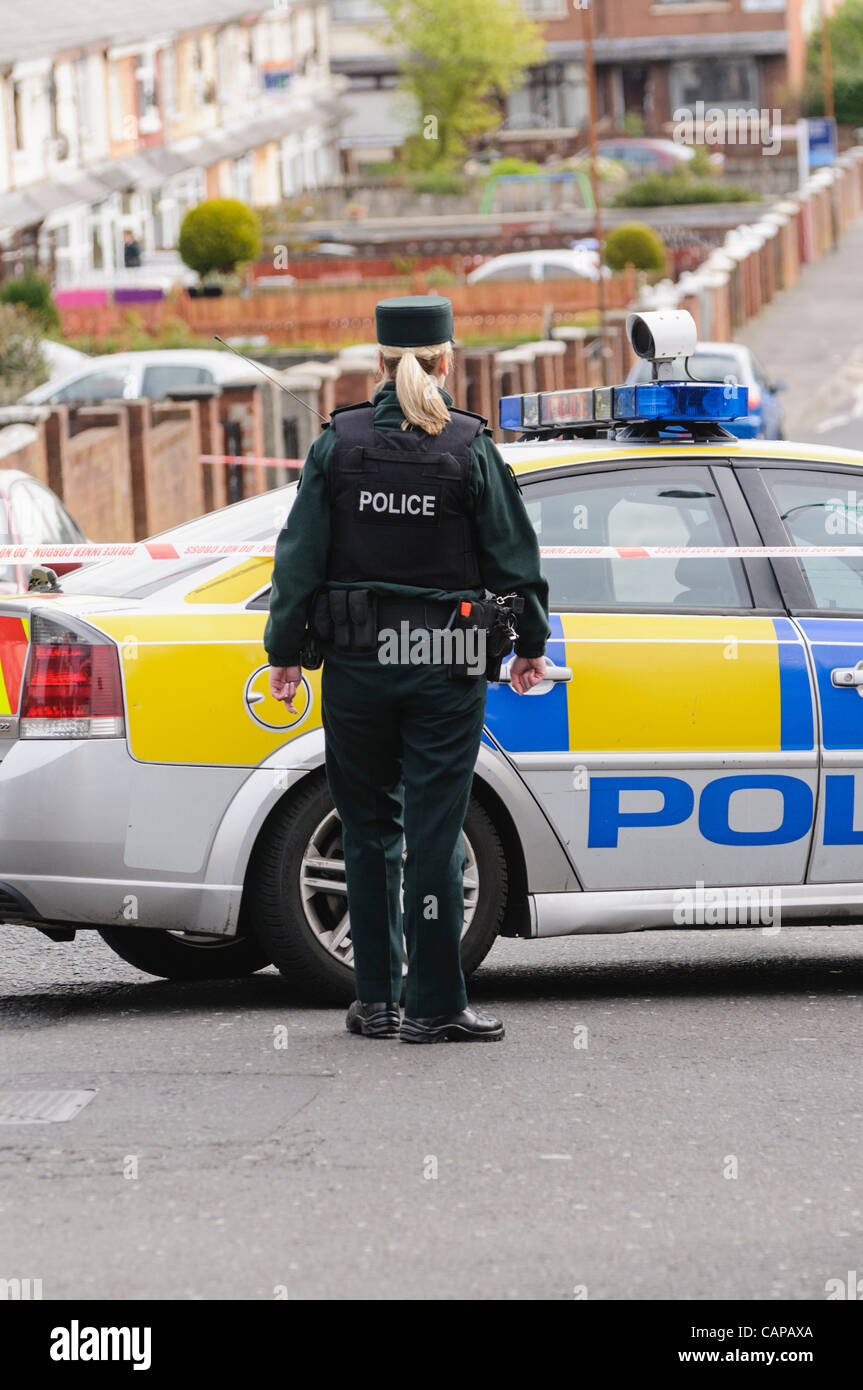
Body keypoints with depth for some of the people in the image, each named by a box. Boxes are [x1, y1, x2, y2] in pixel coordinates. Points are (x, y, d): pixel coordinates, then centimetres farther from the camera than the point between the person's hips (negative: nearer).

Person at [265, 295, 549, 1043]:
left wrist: (285, 650, 6)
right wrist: (532, 643, 14)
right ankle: (434, 1003, 1)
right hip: (444, 667, -2)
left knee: (369, 829, 12)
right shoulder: (471, 450, -6)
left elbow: (301, 558, -2)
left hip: (355, 663, 2)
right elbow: (513, 555, 0)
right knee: (434, 833, 1)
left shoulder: (338, 443, -3)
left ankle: (376, 999, 16)